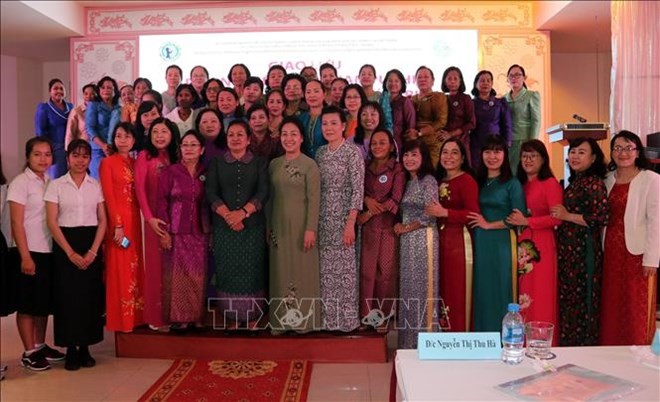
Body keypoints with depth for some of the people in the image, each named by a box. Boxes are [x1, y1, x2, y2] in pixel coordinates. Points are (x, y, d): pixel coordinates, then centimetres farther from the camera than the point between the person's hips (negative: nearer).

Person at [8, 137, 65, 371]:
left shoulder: (51, 182, 9)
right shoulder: (20, 183, -7)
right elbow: (16, 223, -11)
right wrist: (25, 256, -15)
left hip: (49, 251, 6)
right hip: (29, 252, -6)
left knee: (45, 302, 13)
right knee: (28, 304, 4)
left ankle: (40, 346, 26)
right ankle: (29, 352, 14)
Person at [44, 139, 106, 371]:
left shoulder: (96, 186, 6)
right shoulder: (56, 185, 1)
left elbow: (102, 221, 3)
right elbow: (52, 222, -5)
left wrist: (93, 251, -9)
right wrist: (70, 252, -12)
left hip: (91, 244, 2)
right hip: (65, 245, -2)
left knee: (90, 296, 2)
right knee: (67, 296, 0)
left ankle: (85, 347, 14)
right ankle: (71, 349, 10)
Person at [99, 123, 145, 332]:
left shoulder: (135, 163, 14)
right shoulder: (108, 163, -3)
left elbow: (138, 193, 11)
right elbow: (108, 196, -10)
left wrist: (135, 221, 1)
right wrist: (117, 226, -16)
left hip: (134, 219, 6)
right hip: (117, 220, -6)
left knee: (135, 267, 9)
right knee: (120, 268, -2)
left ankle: (135, 315, 18)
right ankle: (121, 318, 6)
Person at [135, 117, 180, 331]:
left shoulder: (176, 157, 11)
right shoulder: (145, 156, -2)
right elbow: (139, 188, -9)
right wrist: (149, 217, -17)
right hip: (156, 218, -4)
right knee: (157, 265, 1)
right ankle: (157, 317, 11)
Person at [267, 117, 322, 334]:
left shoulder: (310, 165, -7)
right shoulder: (274, 164, 8)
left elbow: (314, 199, -10)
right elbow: (270, 198, 11)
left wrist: (311, 228, -16)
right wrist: (268, 227, 10)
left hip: (301, 225, -4)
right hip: (279, 226, 5)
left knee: (302, 271, 2)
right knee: (281, 271, 9)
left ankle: (303, 319, 15)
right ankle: (281, 320, 20)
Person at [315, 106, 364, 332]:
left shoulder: (352, 152, -8)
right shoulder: (320, 152, 10)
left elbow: (358, 190, -12)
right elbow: (316, 188, 12)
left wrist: (350, 223, -17)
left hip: (343, 218, -6)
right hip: (322, 219, 6)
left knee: (344, 266, -1)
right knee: (325, 268, 10)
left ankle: (346, 317, 12)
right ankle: (328, 316, 22)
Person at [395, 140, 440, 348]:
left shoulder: (428, 181, -7)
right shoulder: (407, 182, 16)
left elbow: (430, 214, -15)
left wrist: (406, 228, -8)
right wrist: (400, 226, 2)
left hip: (423, 237, -8)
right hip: (407, 240, 8)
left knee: (422, 285, -4)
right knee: (407, 286, 10)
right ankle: (409, 339, 19)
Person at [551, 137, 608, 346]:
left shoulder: (594, 183, -11)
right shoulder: (574, 182, 14)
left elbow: (601, 218, -19)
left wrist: (567, 216, -15)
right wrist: (560, 215, 7)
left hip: (584, 250, -8)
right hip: (568, 249, 8)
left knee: (582, 299, 0)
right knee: (567, 298, 13)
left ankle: (585, 343, 11)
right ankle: (567, 342, 23)